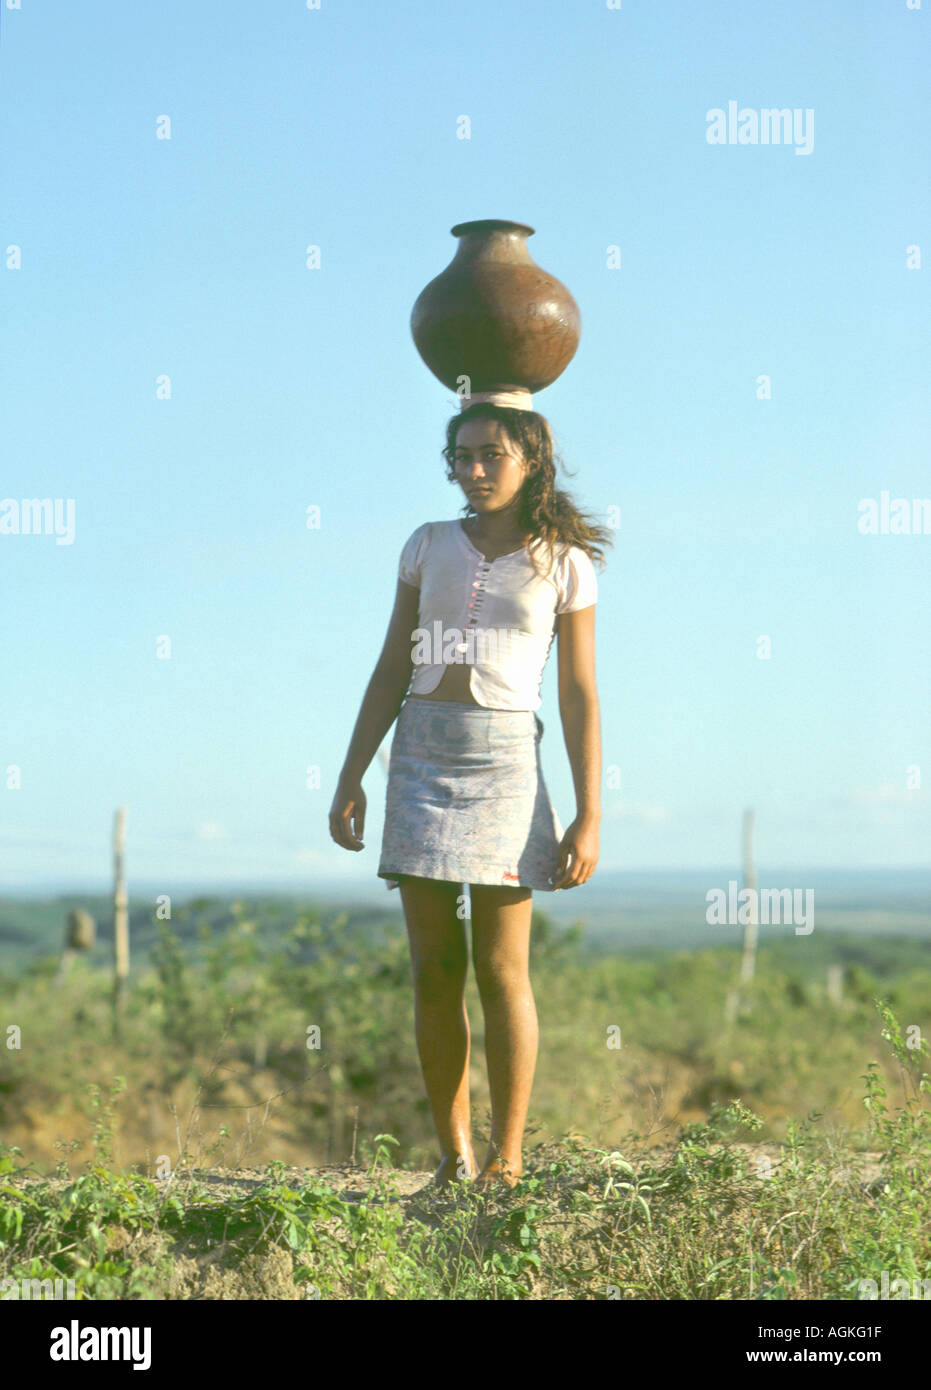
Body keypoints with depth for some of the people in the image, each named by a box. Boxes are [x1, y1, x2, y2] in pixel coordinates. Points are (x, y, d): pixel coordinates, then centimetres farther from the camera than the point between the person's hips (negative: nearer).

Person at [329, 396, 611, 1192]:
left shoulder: (563, 563, 4)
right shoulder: (429, 547, 11)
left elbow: (579, 697, 2)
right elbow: (391, 673, 13)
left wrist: (589, 817, -4)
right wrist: (351, 780, 7)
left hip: (504, 758, -3)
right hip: (420, 757, 3)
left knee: (501, 968, -4)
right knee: (434, 968, 2)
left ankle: (507, 1159, 2)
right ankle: (454, 1157, 9)